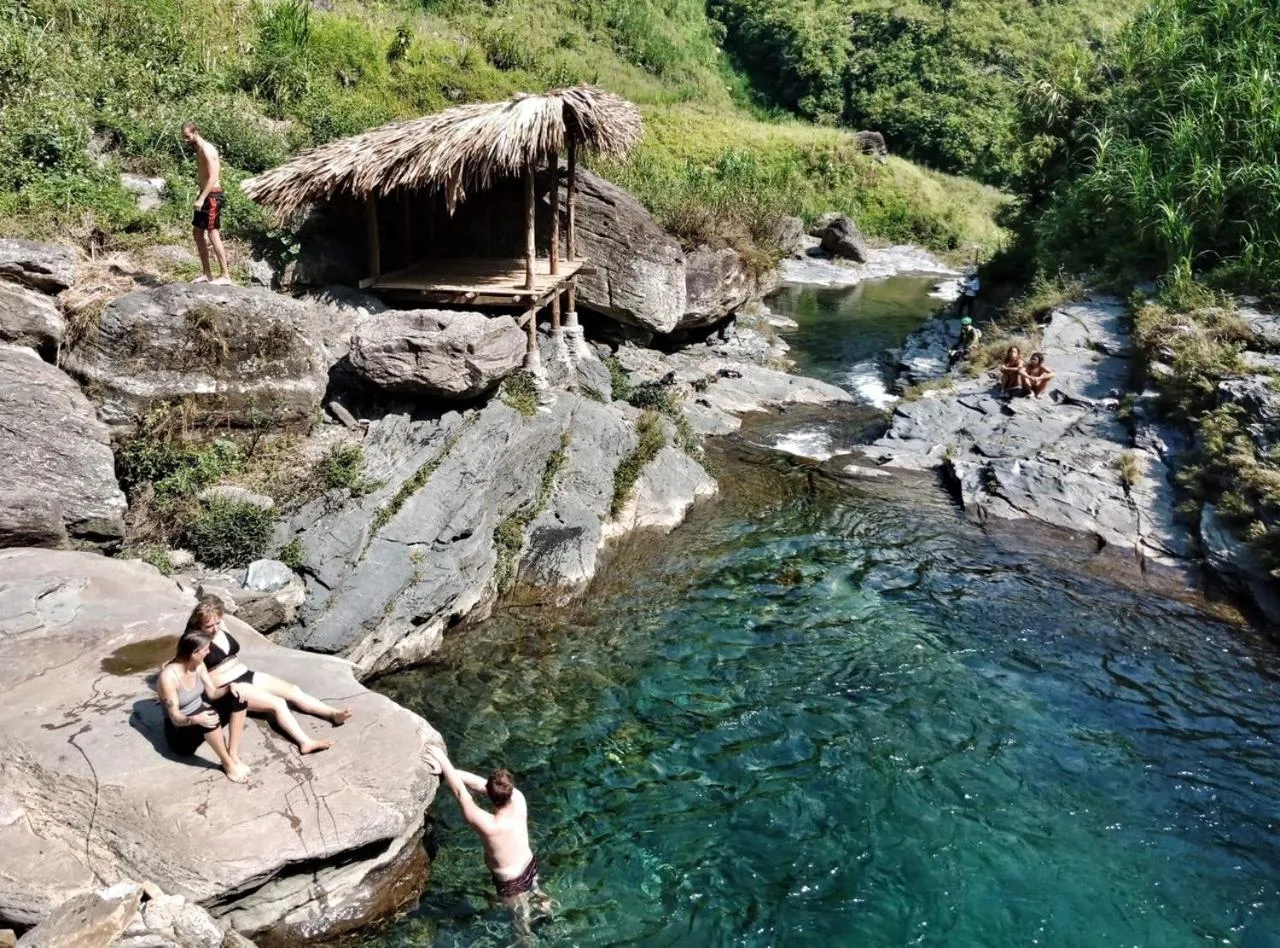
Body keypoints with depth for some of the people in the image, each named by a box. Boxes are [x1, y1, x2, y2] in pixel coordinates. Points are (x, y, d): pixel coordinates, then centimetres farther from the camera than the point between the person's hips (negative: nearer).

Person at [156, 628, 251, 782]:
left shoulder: (198, 665, -6)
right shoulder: (168, 677, -28)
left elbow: (212, 693, 1)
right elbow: (175, 718, -27)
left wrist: (230, 687, -20)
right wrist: (195, 719, -47)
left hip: (200, 715, 8)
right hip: (179, 731, -8)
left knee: (237, 699, -12)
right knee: (209, 718, -38)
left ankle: (233, 755, -14)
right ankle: (227, 763, -20)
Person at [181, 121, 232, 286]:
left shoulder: (207, 150, -14)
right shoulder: (199, 150, 16)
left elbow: (213, 177, -21)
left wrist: (201, 198, -25)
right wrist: (200, 196, 17)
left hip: (212, 196, -10)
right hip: (205, 195, 10)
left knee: (213, 234, -10)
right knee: (197, 232, 11)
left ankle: (225, 276, -7)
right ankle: (207, 274, 16)